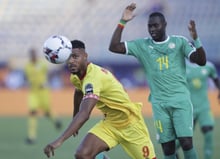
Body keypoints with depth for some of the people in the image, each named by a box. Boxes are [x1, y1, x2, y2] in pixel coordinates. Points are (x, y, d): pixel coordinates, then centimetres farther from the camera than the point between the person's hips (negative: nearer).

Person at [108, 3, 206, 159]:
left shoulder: (180, 42, 3)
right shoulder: (142, 45, 6)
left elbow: (201, 61, -4)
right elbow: (114, 47, 1)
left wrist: (196, 39, -19)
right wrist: (122, 22, -6)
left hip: (181, 100, -2)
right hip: (159, 103, 2)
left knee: (186, 142, -14)